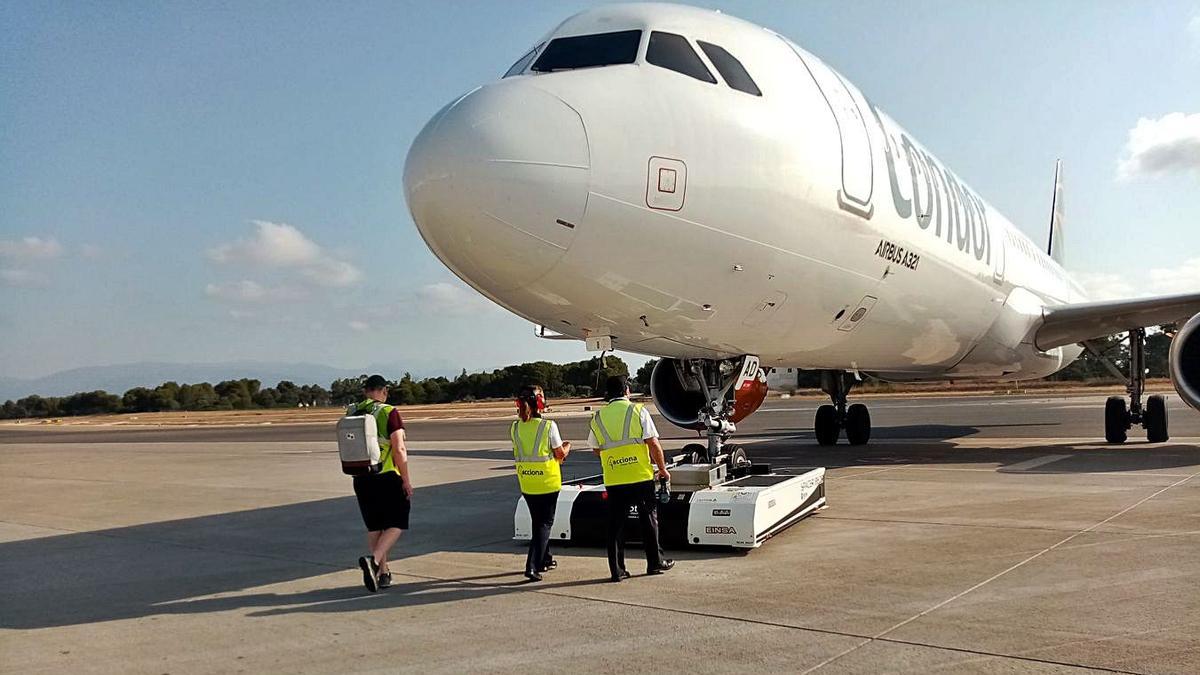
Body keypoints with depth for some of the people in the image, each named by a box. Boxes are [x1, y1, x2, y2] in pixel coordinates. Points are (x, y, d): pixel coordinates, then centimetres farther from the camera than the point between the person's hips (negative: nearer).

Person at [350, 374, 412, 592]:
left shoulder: (351, 414, 5)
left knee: (374, 527, 15)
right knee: (396, 525, 4)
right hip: (388, 477, -5)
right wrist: (406, 480, -9)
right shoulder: (389, 412, -11)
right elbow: (399, 449, -15)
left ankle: (382, 573, 17)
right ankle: (373, 559, -18)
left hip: (361, 479, 5)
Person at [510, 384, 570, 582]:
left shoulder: (515, 428, -1)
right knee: (544, 523, 3)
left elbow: (518, 453, 9)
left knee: (538, 521, 20)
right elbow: (560, 455, -8)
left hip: (526, 483, 5)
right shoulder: (548, 426, -14)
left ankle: (545, 560, 32)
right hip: (547, 482, -4)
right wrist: (567, 447, 15)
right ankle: (532, 566, -7)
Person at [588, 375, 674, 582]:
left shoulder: (598, 418, 4)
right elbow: (653, 444, -8)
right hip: (641, 476, -2)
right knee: (649, 520, 13)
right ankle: (655, 563, 23)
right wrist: (663, 469, 4)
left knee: (616, 524, 9)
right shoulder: (638, 411, -5)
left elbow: (596, 449, 13)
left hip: (613, 481, 2)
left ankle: (617, 570, 11)